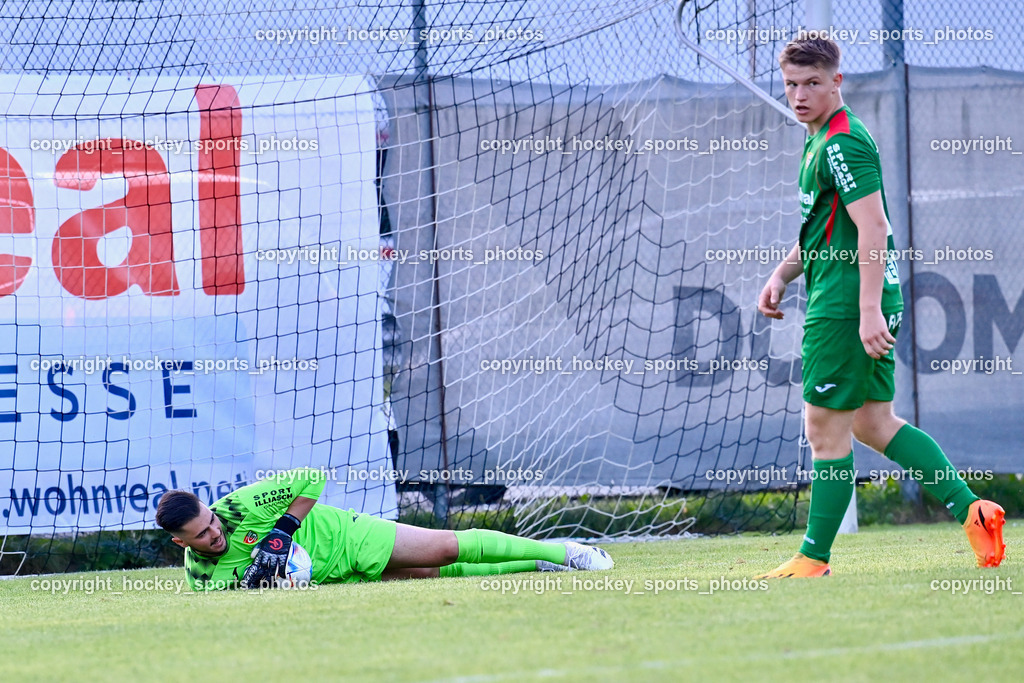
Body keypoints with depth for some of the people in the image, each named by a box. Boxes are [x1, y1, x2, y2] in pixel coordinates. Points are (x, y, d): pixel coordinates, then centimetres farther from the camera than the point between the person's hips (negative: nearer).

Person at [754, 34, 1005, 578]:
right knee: (873, 424, 12)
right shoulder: (820, 141, 18)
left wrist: (868, 310, -28)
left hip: (845, 303, -11)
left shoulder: (843, 144, -15)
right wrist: (781, 276, 20)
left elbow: (873, 227, -23)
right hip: (862, 303, 11)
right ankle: (969, 509, 8)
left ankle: (814, 559, 4)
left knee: (826, 427, -3)